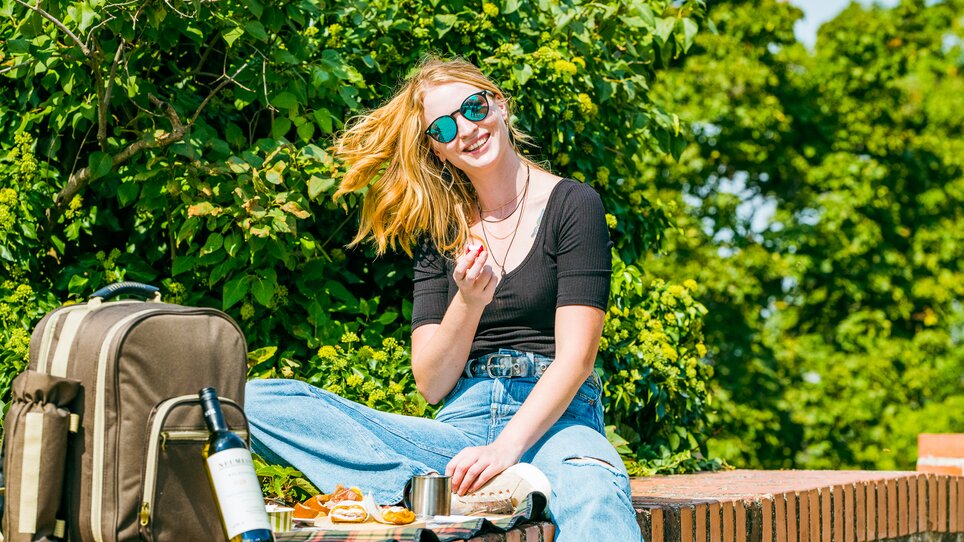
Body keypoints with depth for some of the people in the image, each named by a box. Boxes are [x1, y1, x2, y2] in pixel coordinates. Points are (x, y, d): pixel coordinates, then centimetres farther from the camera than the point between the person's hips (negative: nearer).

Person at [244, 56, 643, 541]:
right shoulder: (441, 231, 15)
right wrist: (468, 304, -10)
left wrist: (505, 448, -21)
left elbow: (574, 358, -6)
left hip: (552, 423, -5)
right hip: (461, 426, 5)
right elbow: (431, 384, 9)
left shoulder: (572, 206, 4)